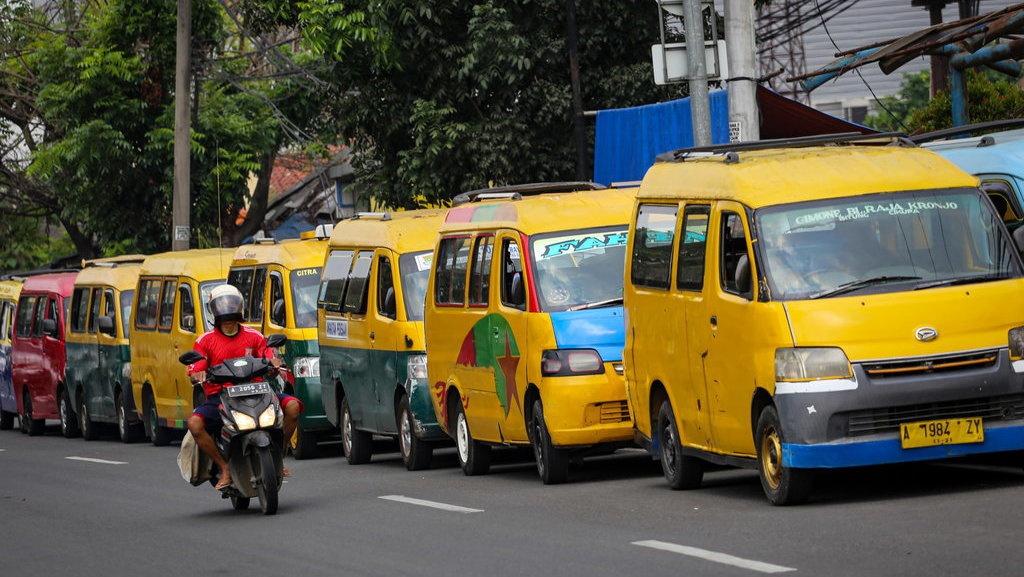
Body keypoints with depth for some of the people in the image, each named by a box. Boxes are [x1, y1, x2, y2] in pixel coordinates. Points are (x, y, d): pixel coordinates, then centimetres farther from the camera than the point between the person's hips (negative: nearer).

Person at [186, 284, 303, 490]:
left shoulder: (254, 337, 11)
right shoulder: (205, 340, 5)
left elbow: (270, 360, 7)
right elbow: (194, 373, -1)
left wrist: (274, 363, -18)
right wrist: (198, 376, -26)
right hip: (219, 398, -1)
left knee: (292, 406, -20)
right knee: (194, 423, -31)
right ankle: (225, 468, -14)